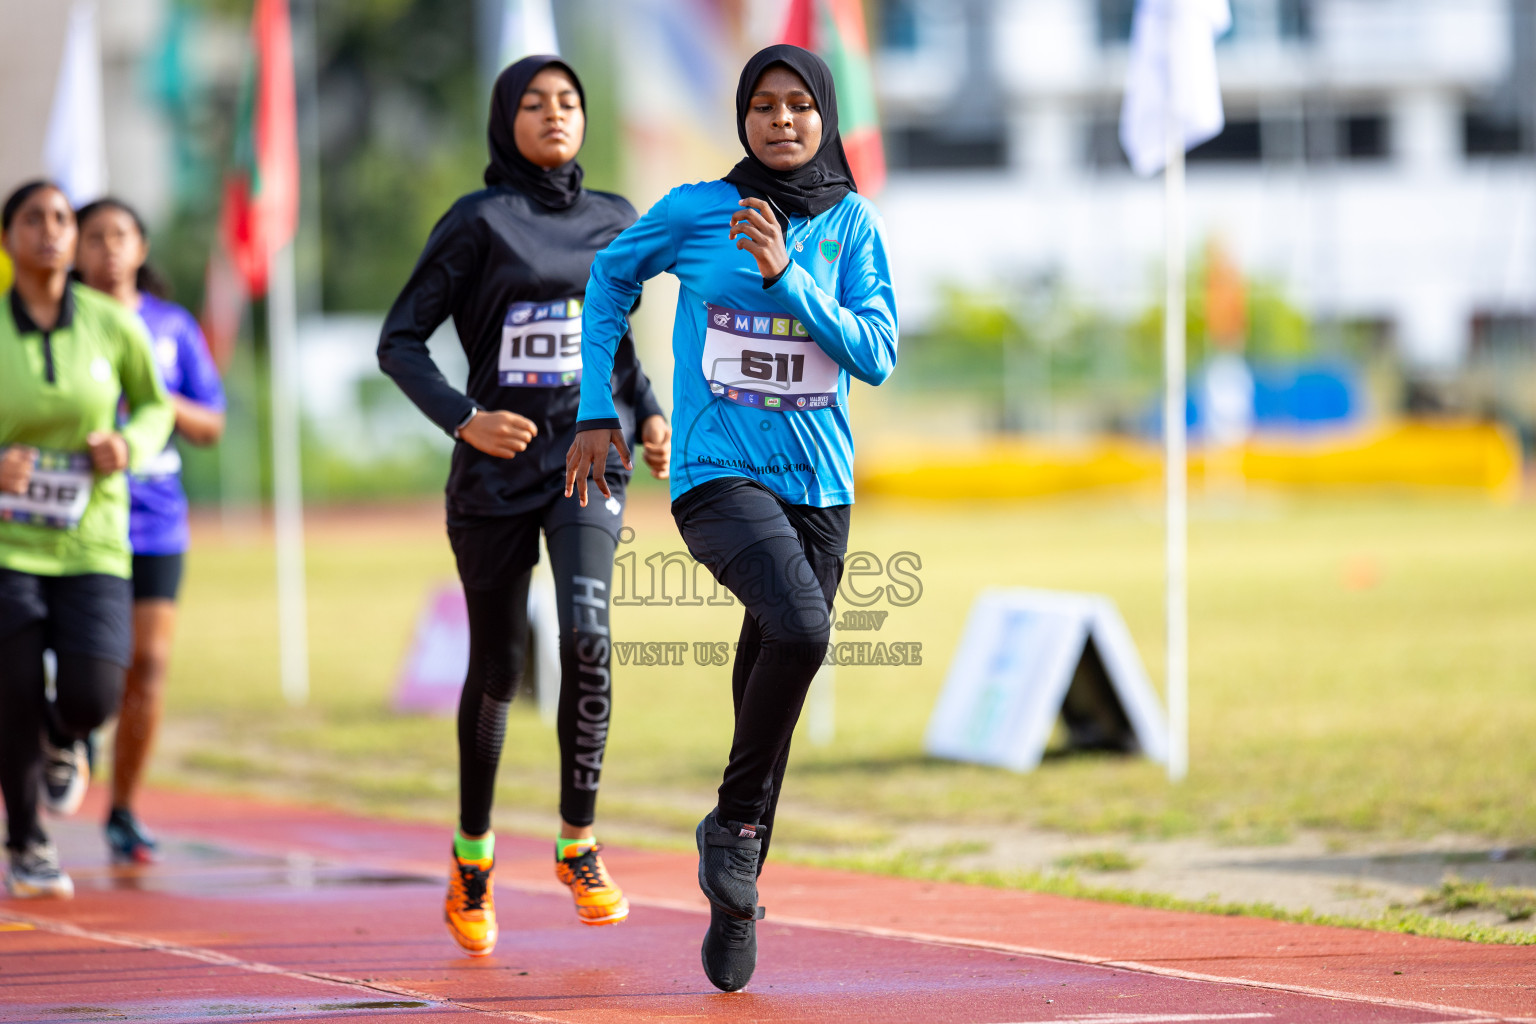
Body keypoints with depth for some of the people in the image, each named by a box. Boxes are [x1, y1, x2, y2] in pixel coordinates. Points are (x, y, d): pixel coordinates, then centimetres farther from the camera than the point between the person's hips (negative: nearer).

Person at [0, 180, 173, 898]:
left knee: (91, 700, -13)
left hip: (90, 543, 1)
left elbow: (155, 407, 13)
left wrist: (129, 446, -10)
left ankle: (66, 732, 27)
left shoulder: (115, 326, -3)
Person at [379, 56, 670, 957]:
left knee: (588, 637, -20)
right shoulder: (479, 222, -4)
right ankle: (473, 856, 25)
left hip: (589, 453, 2)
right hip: (497, 467, -2)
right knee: (496, 670, 5)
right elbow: (400, 342, -4)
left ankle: (579, 842, -8)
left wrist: (648, 413, 9)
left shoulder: (615, 222, 9)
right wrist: (463, 420, -17)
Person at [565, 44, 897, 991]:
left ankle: (736, 900, 20)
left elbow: (878, 355, -5)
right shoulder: (695, 212, 0)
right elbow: (610, 278, 16)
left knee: (773, 683, 7)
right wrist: (596, 412, 13)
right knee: (799, 628, -29)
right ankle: (735, 820, -10)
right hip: (718, 475, -3)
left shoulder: (852, 226, 5)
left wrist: (786, 275, -15)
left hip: (819, 485, 3)